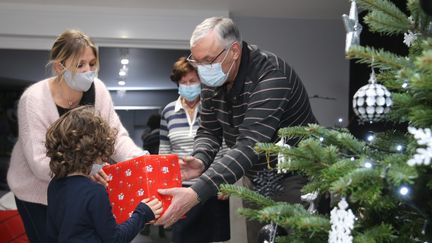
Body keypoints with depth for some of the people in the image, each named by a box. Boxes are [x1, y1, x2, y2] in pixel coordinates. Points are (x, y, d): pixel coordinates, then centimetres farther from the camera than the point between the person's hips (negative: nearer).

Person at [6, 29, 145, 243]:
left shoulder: (97, 89, -13)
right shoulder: (34, 100, -24)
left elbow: (116, 136, -12)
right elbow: (40, 164, -28)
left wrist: (140, 160, -33)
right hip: (38, 192, -3)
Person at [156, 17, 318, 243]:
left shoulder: (270, 76, -29)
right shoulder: (213, 80, -6)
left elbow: (250, 144, -38)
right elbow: (209, 130, 0)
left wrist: (196, 193, -46)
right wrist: (201, 160, -24)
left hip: (294, 178, -6)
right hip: (256, 178, 7)